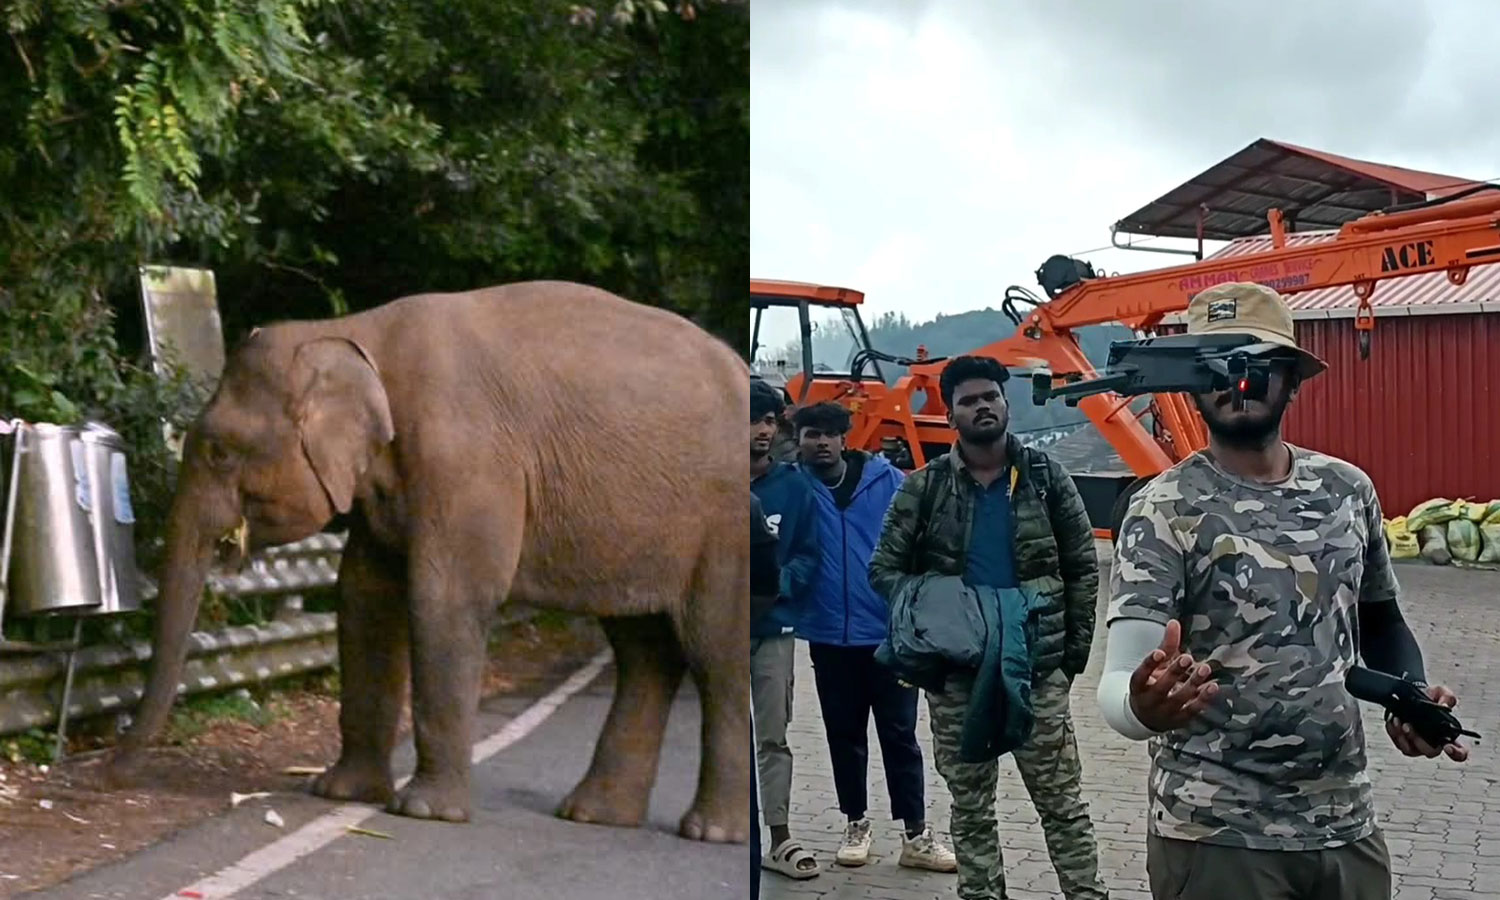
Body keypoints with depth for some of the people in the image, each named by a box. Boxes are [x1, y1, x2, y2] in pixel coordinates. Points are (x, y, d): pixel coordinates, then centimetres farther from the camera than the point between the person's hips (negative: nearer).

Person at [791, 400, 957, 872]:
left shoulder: (887, 480, -4)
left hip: (890, 631, -1)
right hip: (829, 635, 1)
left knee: (899, 735, 5)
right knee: (845, 735, 14)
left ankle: (916, 835, 13)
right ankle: (856, 824, 29)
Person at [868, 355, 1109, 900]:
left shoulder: (1046, 477, 0)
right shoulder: (923, 488, 0)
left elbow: (1082, 567, 5)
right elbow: (884, 568, 4)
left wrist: (1076, 648, 1)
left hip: (1038, 667, -1)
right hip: (954, 671, 1)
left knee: (1062, 801, 4)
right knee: (970, 805, 12)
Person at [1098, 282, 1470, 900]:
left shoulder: (1348, 489, 3)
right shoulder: (1164, 510, -13)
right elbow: (1118, 685, -21)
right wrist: (1144, 705, -44)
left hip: (1346, 826, 5)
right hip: (1217, 838, -5)